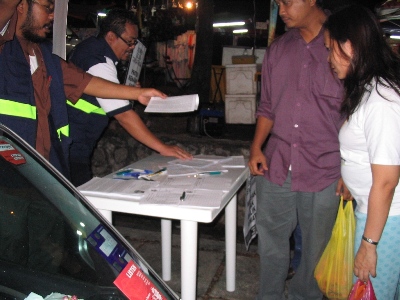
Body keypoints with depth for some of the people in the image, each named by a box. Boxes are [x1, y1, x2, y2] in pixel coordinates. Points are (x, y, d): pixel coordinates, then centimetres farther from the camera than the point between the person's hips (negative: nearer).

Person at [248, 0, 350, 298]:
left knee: (316, 249, 12)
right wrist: (256, 147, 3)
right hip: (275, 168, 4)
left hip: (324, 172, -3)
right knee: (271, 244, 15)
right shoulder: (278, 49, 10)